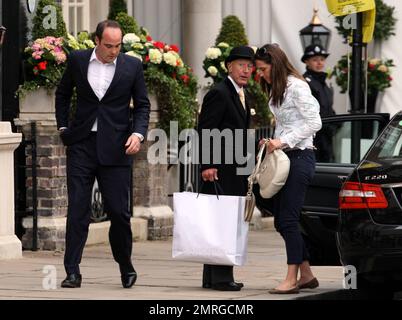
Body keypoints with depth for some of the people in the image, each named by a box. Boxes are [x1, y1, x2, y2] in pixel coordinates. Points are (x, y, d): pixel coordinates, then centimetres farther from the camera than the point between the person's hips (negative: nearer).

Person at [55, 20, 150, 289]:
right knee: (77, 210, -3)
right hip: (81, 145, 1)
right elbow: (63, 94, 20)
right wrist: (63, 127, 12)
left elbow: (142, 105, 7)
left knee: (119, 211, -1)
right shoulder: (77, 60, 5)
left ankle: (126, 267, 18)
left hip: (116, 147, -1)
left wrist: (138, 133, -9)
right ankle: (72, 272, -3)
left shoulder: (132, 66, 2)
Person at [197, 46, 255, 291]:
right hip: (220, 170, -9)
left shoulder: (242, 96, 18)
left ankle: (213, 277, 14)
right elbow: (205, 131, -16)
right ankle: (220, 277, -8)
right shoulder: (219, 94, -11)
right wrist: (207, 165, -22)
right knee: (222, 222, -9)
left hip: (236, 172, 9)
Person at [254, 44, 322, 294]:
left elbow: (314, 123, -17)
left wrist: (283, 141, -19)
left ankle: (292, 279, -8)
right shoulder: (277, 90, 17)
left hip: (299, 156, -10)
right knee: (281, 220, 8)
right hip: (285, 158, 10)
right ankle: (306, 275, 15)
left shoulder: (295, 86, -11)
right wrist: (274, 143, 7)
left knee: (288, 219, -10)